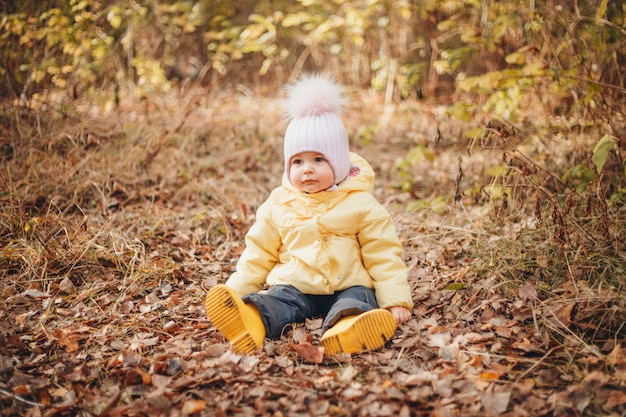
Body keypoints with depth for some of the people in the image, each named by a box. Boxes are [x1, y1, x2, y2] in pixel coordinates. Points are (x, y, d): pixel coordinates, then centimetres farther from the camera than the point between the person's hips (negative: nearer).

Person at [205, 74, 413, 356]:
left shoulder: (360, 203, 3)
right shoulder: (278, 205, 10)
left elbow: (383, 255, 3)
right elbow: (258, 255, 16)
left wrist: (395, 301, -6)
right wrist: (236, 292, 7)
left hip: (347, 287, -1)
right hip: (294, 287, 2)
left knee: (358, 301, -32)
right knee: (276, 302, -29)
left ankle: (346, 329, -65)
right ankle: (252, 322, -60)